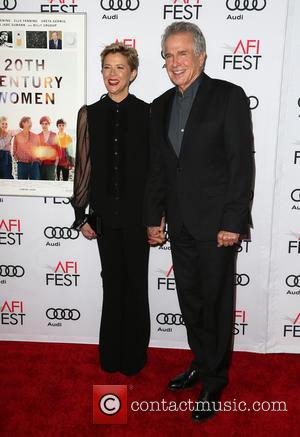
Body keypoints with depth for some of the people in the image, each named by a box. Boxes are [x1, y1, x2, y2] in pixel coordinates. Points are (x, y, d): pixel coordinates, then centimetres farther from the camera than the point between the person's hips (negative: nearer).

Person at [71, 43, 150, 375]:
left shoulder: (146, 113, -2)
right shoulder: (89, 114, 3)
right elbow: (83, 167, 4)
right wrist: (81, 215, 3)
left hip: (137, 213, -2)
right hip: (105, 213, 2)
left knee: (136, 284, 9)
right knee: (112, 283, 13)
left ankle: (134, 355, 28)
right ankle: (111, 355, 30)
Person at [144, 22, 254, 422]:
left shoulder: (229, 96, -6)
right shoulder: (161, 106, 12)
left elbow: (242, 163, -11)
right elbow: (157, 168, 13)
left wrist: (232, 222, -15)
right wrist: (154, 217, 10)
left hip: (216, 223, -5)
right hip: (179, 224, 6)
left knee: (216, 303, 7)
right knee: (190, 299, 16)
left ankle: (214, 381, 26)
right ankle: (201, 363, 37)